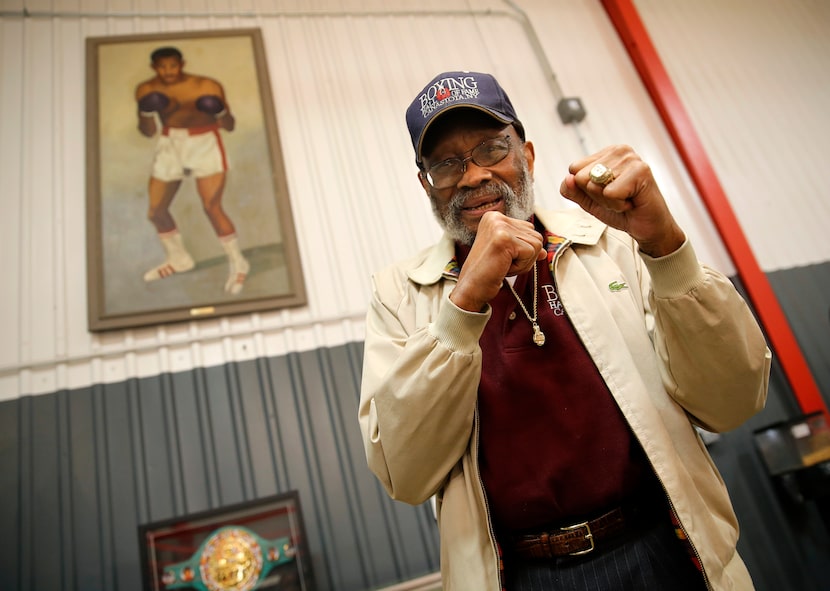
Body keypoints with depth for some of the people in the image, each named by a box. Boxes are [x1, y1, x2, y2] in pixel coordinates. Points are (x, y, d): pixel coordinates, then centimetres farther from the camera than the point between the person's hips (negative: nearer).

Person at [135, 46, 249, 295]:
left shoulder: (207, 86, -14)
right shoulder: (146, 90, -4)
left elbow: (229, 126, -11)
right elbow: (148, 132, 1)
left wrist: (220, 112, -32)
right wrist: (146, 113, -19)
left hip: (205, 144, -5)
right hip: (170, 145, 5)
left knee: (212, 209, -16)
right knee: (156, 211, 7)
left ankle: (238, 264, 2)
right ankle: (178, 258, 31)